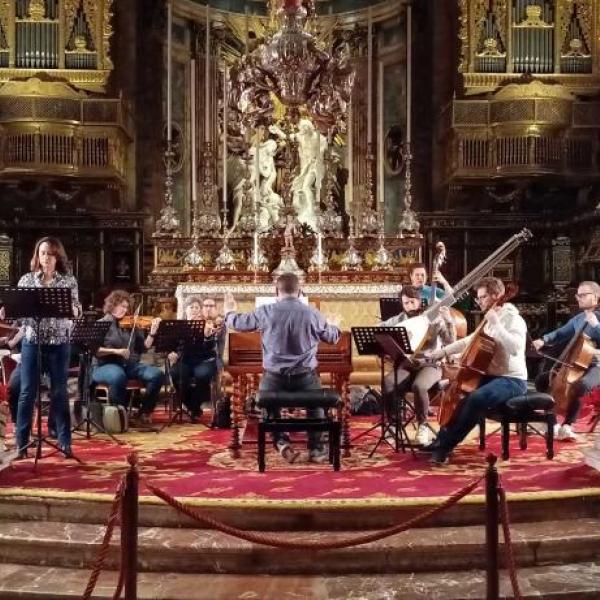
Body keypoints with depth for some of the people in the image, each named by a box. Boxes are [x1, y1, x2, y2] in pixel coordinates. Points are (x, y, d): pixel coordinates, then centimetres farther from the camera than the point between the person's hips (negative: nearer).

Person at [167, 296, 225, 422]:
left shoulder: (209, 325, 2)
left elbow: (210, 348, -12)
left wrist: (207, 335, -33)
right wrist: (172, 354, -17)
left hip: (205, 360, -2)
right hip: (186, 360, 2)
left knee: (202, 374, -34)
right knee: (175, 373, -30)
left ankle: (195, 408, -10)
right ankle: (191, 407, -9)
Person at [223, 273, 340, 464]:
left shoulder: (265, 312, -6)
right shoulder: (313, 313, -4)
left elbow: (239, 323, 10)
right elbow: (333, 337, 12)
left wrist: (229, 312, 34)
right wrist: (334, 325, 37)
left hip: (274, 377, -1)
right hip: (305, 377, 1)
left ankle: (281, 443, 8)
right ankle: (316, 448, 22)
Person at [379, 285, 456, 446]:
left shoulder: (434, 318, 0)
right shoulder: (399, 320, 9)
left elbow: (451, 342, -9)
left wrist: (449, 321, -23)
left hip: (429, 365, -3)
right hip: (406, 365, 3)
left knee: (419, 386, -36)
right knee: (387, 384, -28)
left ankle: (423, 425, -12)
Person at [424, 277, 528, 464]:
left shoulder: (512, 318, -13)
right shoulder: (489, 321, 14)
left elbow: (515, 348, -32)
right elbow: (469, 341, 25)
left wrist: (496, 323, -31)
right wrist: (444, 351, 16)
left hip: (512, 380, -10)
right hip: (491, 376, 10)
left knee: (476, 398, -33)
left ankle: (445, 446, -22)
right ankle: (443, 439, 15)